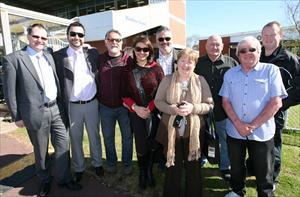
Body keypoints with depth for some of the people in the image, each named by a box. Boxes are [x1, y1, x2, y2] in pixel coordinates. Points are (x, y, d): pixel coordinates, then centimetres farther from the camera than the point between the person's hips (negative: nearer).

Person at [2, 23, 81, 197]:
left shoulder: (49, 56, 10)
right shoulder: (13, 59, -7)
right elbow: (9, 92, -5)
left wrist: (61, 104, 11)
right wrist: (17, 117, -4)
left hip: (56, 109, 5)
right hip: (36, 113, -4)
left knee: (63, 145, 10)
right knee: (41, 151, 13)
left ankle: (64, 178, 29)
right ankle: (45, 180, 36)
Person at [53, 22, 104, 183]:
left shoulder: (93, 53, 0)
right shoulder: (58, 56, -4)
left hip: (92, 103, 1)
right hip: (72, 106, -1)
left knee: (94, 135, 16)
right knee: (75, 139, 15)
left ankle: (97, 163, 38)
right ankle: (78, 168, 35)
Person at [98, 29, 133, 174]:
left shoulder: (128, 60, -6)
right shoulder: (100, 59, 1)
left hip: (124, 106, -2)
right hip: (105, 107, 2)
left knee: (127, 137, 11)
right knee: (108, 137, 16)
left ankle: (127, 164, 33)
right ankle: (111, 163, 38)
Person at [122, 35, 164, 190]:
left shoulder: (156, 68, -3)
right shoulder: (128, 69, 1)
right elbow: (124, 93, 1)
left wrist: (149, 108, -12)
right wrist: (135, 108, -12)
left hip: (154, 113, 0)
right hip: (136, 113, 0)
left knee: (153, 144, 8)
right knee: (141, 145, 7)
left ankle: (149, 171, 34)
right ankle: (142, 173, 32)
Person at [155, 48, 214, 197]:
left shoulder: (200, 80, -2)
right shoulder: (167, 80, -1)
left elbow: (210, 104, -2)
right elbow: (158, 101, -1)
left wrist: (193, 108, -20)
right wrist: (173, 109, -19)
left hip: (194, 132, 0)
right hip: (171, 131, 0)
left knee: (193, 167, 16)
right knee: (173, 167, 16)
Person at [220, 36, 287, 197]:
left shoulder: (271, 70, -4)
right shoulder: (230, 74, 4)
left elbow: (276, 103, -10)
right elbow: (226, 102, 1)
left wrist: (253, 125, -14)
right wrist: (238, 124, -11)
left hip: (262, 133, -3)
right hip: (234, 131, 3)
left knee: (263, 174, 10)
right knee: (236, 167, 20)